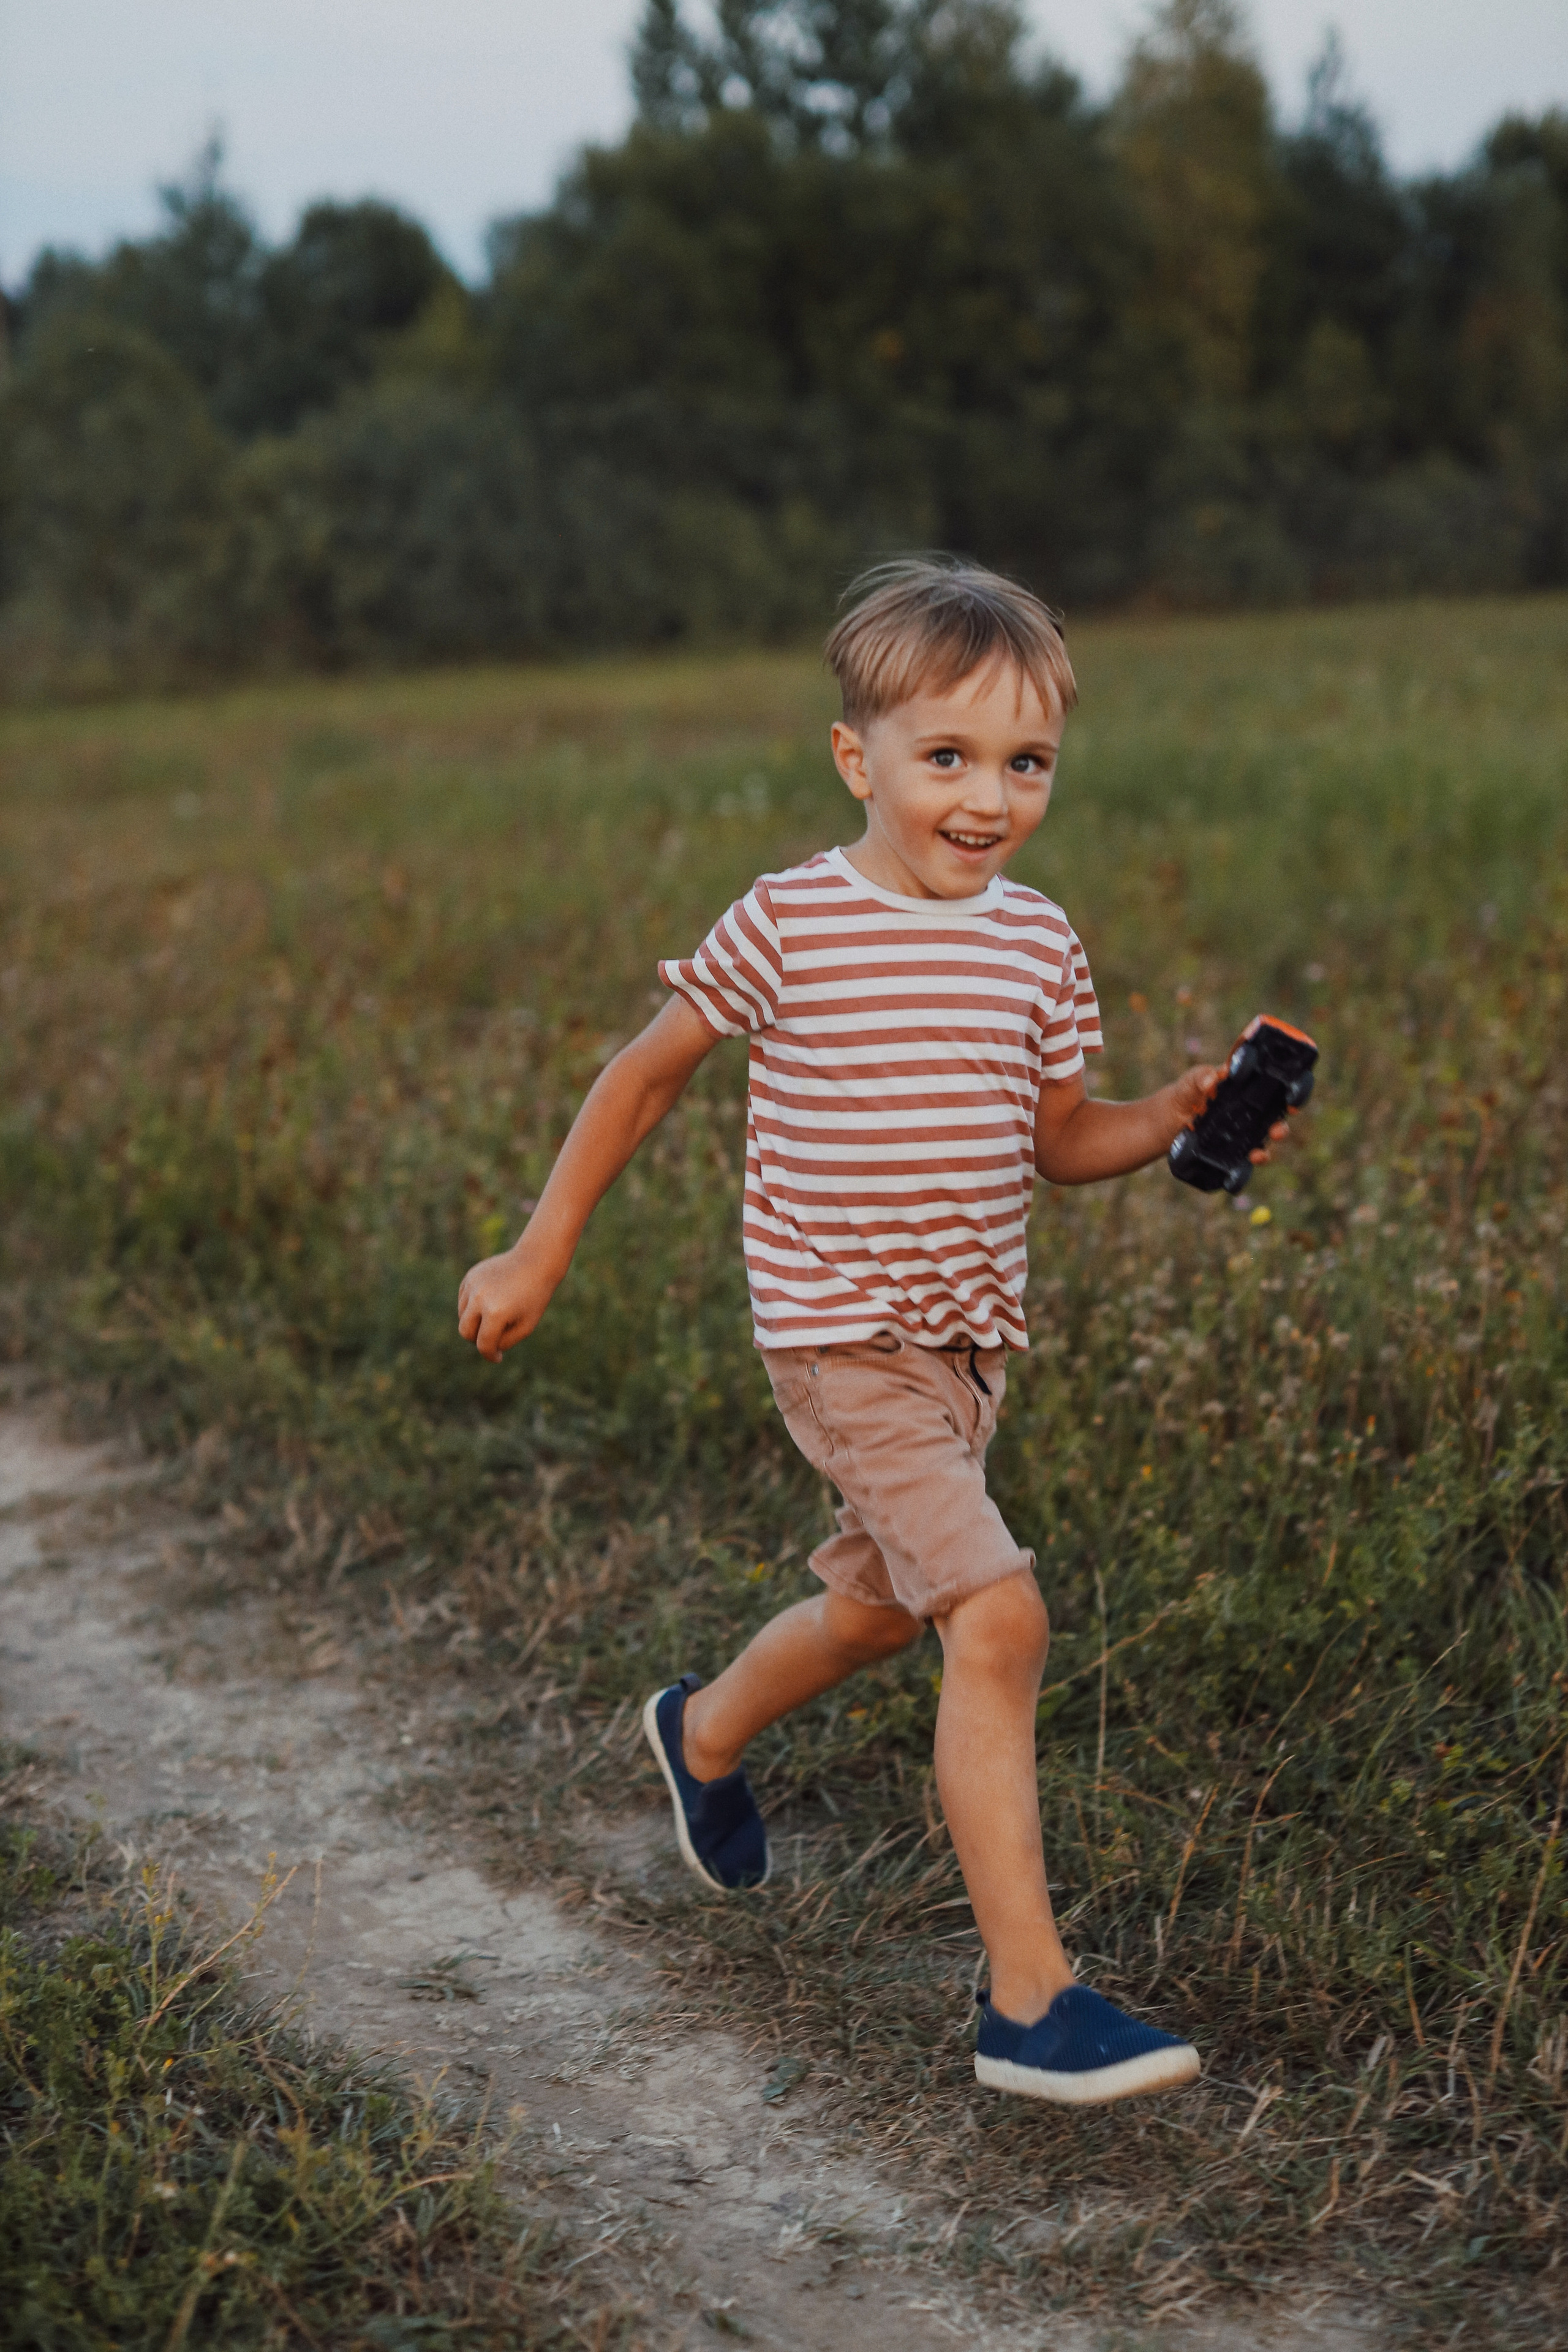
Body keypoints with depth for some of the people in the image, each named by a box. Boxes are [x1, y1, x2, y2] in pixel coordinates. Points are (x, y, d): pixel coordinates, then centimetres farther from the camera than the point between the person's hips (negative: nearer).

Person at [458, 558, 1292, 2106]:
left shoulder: (1039, 946, 5)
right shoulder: (788, 925, -10)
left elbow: (1057, 1143, 13)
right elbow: (647, 1074, 1)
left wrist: (1183, 1116, -5)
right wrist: (541, 1251, 3)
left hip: (972, 1336, 7)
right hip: (841, 1336, -7)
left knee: (881, 1604, 23)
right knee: (997, 1616, -19)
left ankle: (706, 1733, 54)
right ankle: (1031, 2004, -14)